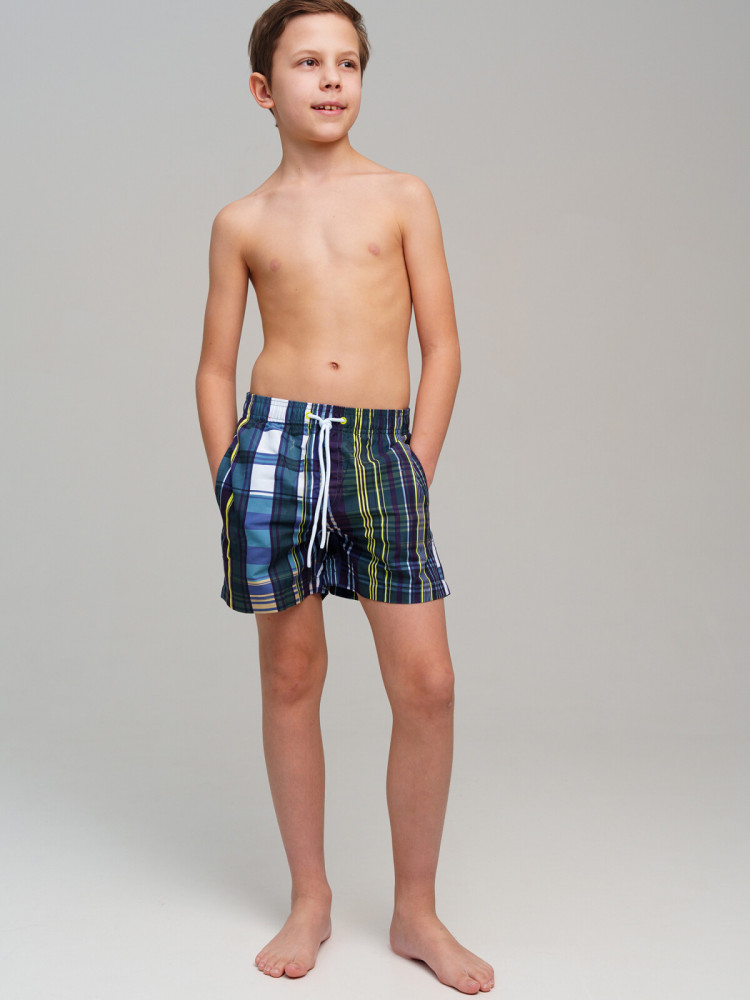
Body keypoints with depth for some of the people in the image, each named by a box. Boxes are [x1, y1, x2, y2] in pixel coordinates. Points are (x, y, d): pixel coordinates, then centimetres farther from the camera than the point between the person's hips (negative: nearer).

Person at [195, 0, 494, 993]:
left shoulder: (404, 197, 9)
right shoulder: (243, 221, 9)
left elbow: (442, 349, 7)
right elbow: (215, 367, 12)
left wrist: (416, 473, 0)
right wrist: (229, 482, 2)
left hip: (384, 445, 0)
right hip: (275, 438, 0)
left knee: (427, 684, -4)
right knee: (291, 678, 6)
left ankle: (416, 911, 14)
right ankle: (310, 899, 23)